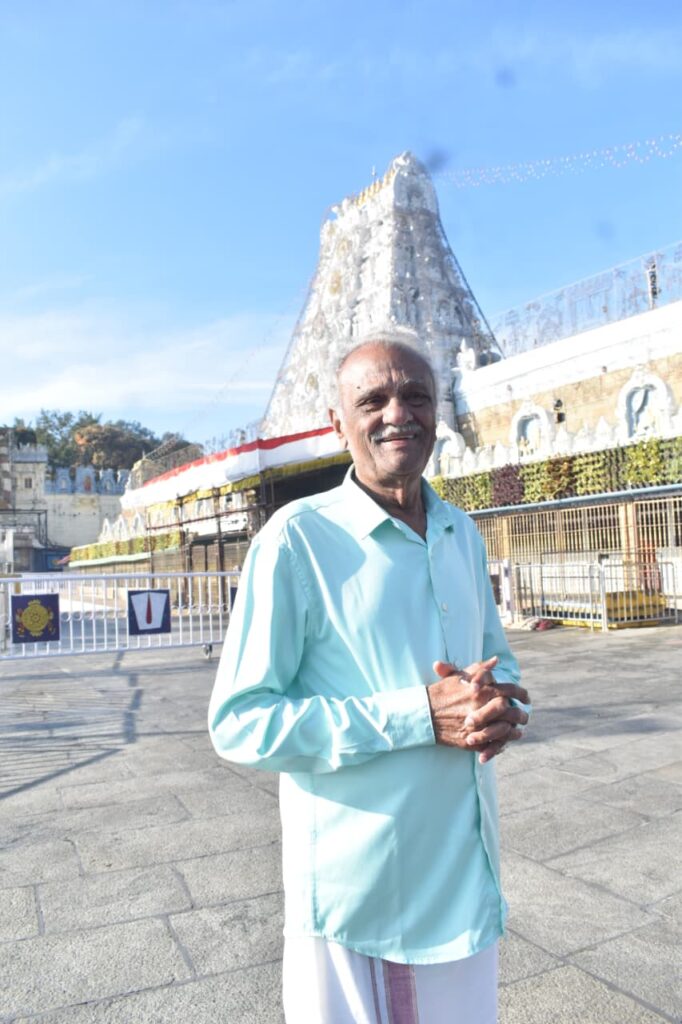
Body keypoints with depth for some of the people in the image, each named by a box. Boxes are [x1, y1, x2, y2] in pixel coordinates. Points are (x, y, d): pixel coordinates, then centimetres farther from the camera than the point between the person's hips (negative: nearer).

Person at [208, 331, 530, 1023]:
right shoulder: (297, 537, -16)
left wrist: (502, 706, -10)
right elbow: (238, 723, -18)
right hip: (358, 897, -6)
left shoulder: (462, 535, 5)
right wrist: (421, 715, -24)